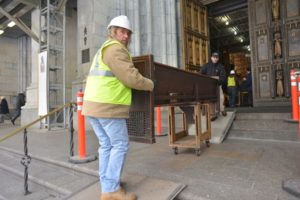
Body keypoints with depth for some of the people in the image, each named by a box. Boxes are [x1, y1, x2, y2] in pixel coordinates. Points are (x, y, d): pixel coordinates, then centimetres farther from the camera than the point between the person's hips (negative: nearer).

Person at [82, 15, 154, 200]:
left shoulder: (103, 50, 25)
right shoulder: (115, 48, -8)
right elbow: (132, 78, -16)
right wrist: (150, 84, 2)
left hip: (94, 105, 10)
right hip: (108, 106, -10)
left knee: (107, 145, 13)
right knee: (120, 145, -2)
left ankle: (108, 184, 21)